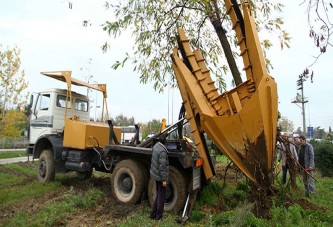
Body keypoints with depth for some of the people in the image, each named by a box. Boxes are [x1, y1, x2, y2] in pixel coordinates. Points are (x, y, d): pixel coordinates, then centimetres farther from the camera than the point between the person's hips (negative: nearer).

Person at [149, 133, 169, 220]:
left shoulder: (155, 146, 0)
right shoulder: (162, 151, -25)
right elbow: (162, 166, -24)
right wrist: (164, 179, -20)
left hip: (155, 174, 8)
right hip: (160, 176, -8)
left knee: (158, 194, 21)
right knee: (161, 195, 7)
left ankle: (153, 214, 29)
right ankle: (158, 216, 19)